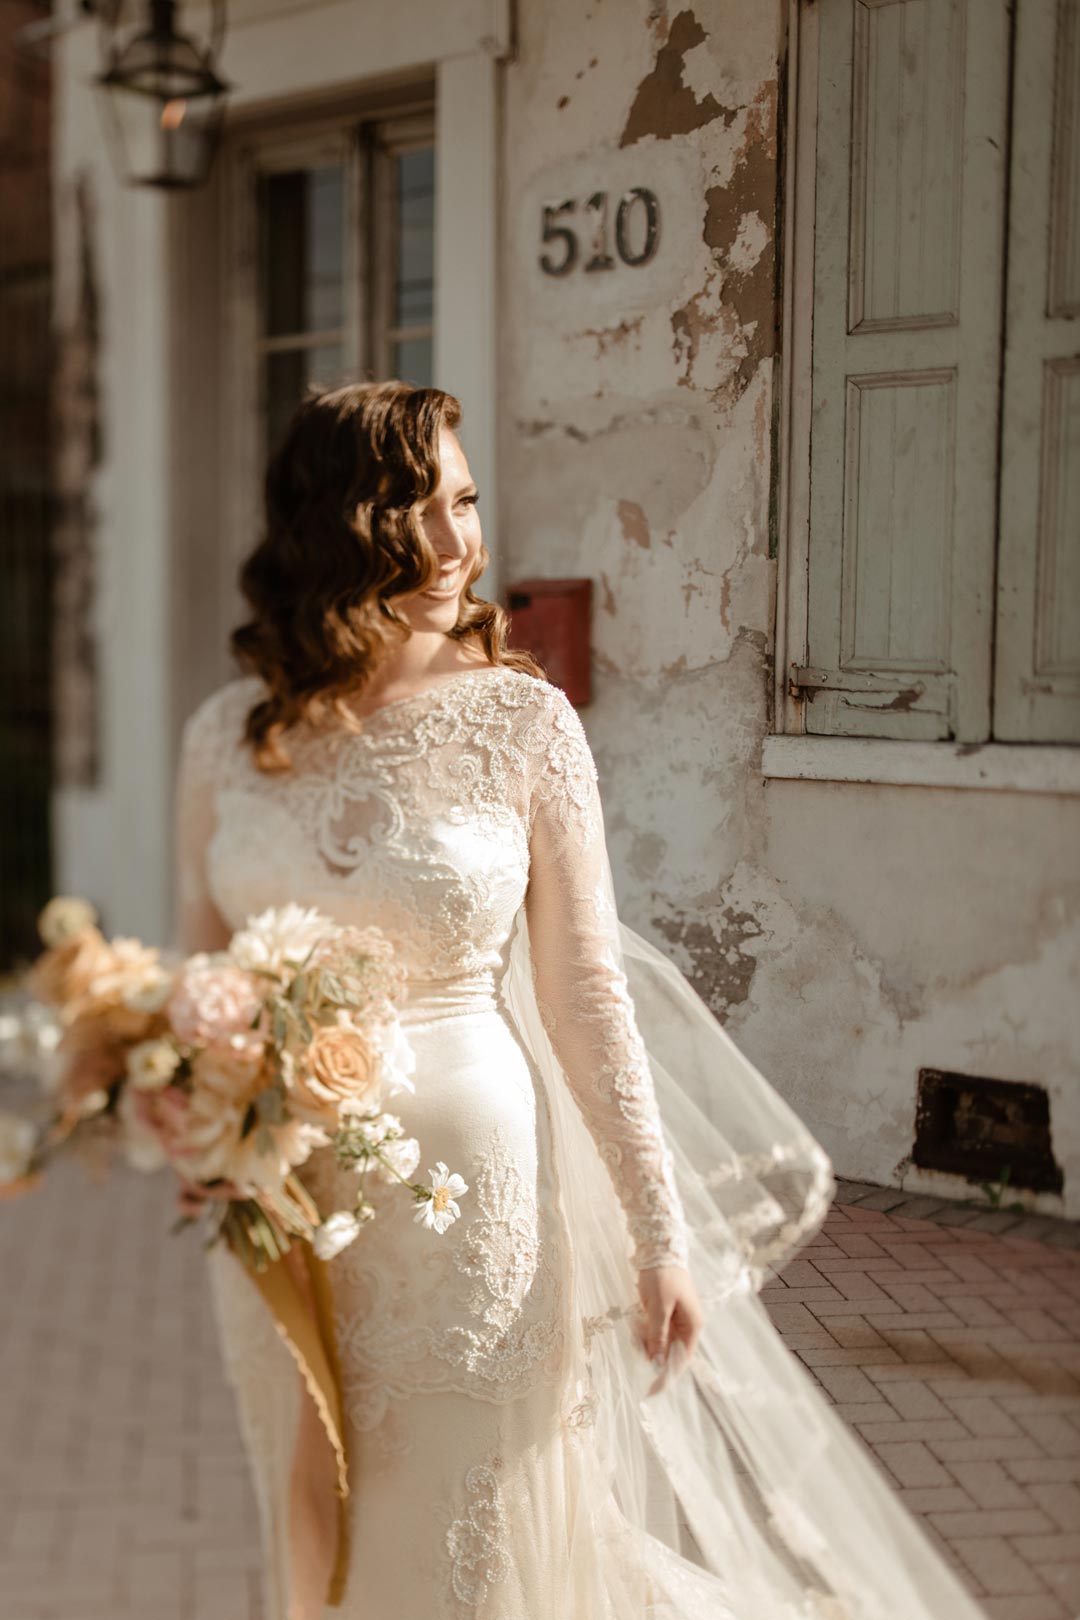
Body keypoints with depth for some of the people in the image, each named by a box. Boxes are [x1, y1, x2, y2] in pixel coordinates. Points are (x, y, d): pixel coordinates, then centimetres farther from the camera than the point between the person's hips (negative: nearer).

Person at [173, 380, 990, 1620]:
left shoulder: (521, 724, -9)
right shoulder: (228, 733, -3)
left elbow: (585, 996, -6)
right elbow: (196, 970, 7)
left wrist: (662, 1239, -6)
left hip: (465, 1181, -3)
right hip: (280, 1204, 3)